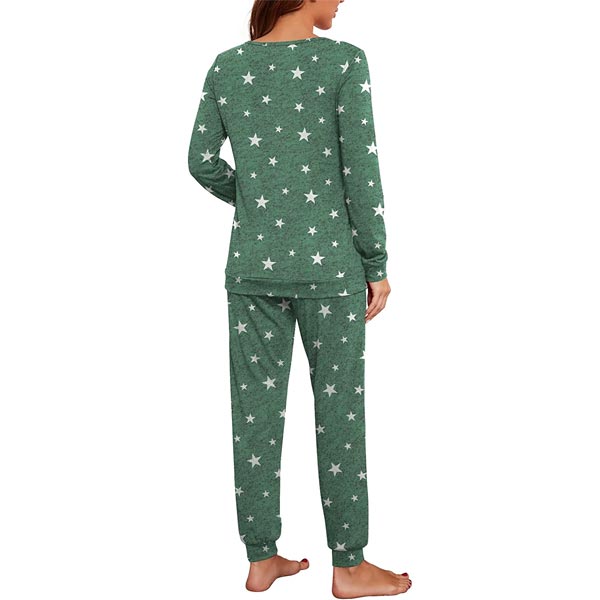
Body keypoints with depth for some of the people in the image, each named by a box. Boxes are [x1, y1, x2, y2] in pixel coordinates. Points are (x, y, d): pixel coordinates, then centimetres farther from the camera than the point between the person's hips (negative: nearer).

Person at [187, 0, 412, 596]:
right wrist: (377, 266, -2)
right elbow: (360, 172, -10)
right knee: (338, 409, 6)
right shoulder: (343, 62, -9)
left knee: (256, 408, 10)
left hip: (252, 266, 4)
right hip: (328, 266, -4)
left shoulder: (226, 67, 3)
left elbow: (203, 161, 7)